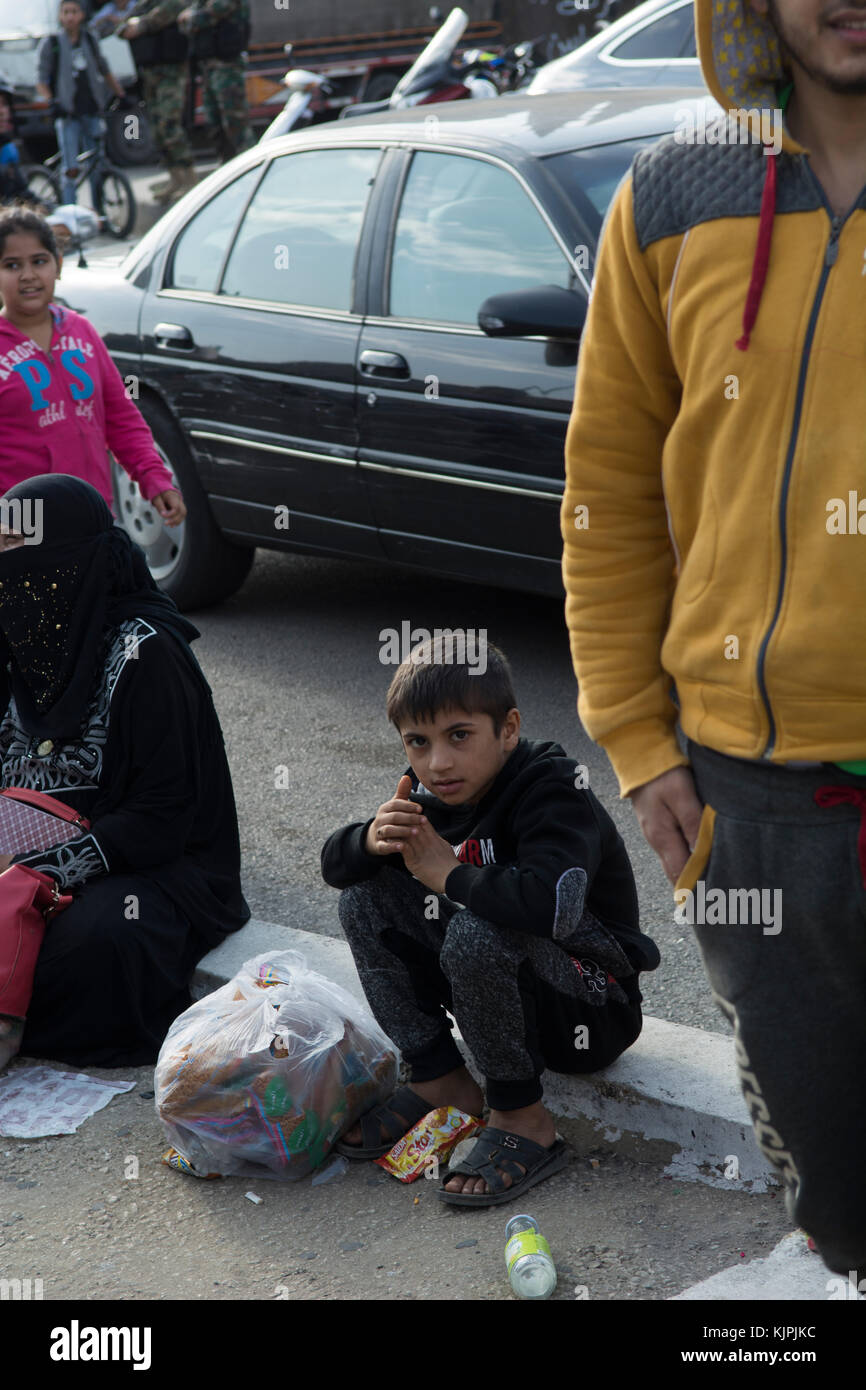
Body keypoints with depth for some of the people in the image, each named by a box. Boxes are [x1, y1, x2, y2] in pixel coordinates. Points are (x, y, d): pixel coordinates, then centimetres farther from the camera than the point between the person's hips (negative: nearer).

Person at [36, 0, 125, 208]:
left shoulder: (90, 41, 11)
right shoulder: (51, 43, 0)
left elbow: (105, 71, 24)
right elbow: (42, 81, -2)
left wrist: (122, 95, 20)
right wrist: (49, 103, -18)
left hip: (91, 112, 4)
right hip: (68, 114, -4)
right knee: (71, 170, -12)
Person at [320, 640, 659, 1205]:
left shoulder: (554, 793, -24)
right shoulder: (432, 792, 0)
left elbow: (552, 903, -45)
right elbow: (334, 864, 5)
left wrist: (450, 874, -29)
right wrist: (371, 841, -20)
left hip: (592, 1010, -8)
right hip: (506, 982, 8)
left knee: (477, 936, -36)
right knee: (365, 899, -3)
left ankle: (523, 1119, -16)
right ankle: (440, 1081, 2)